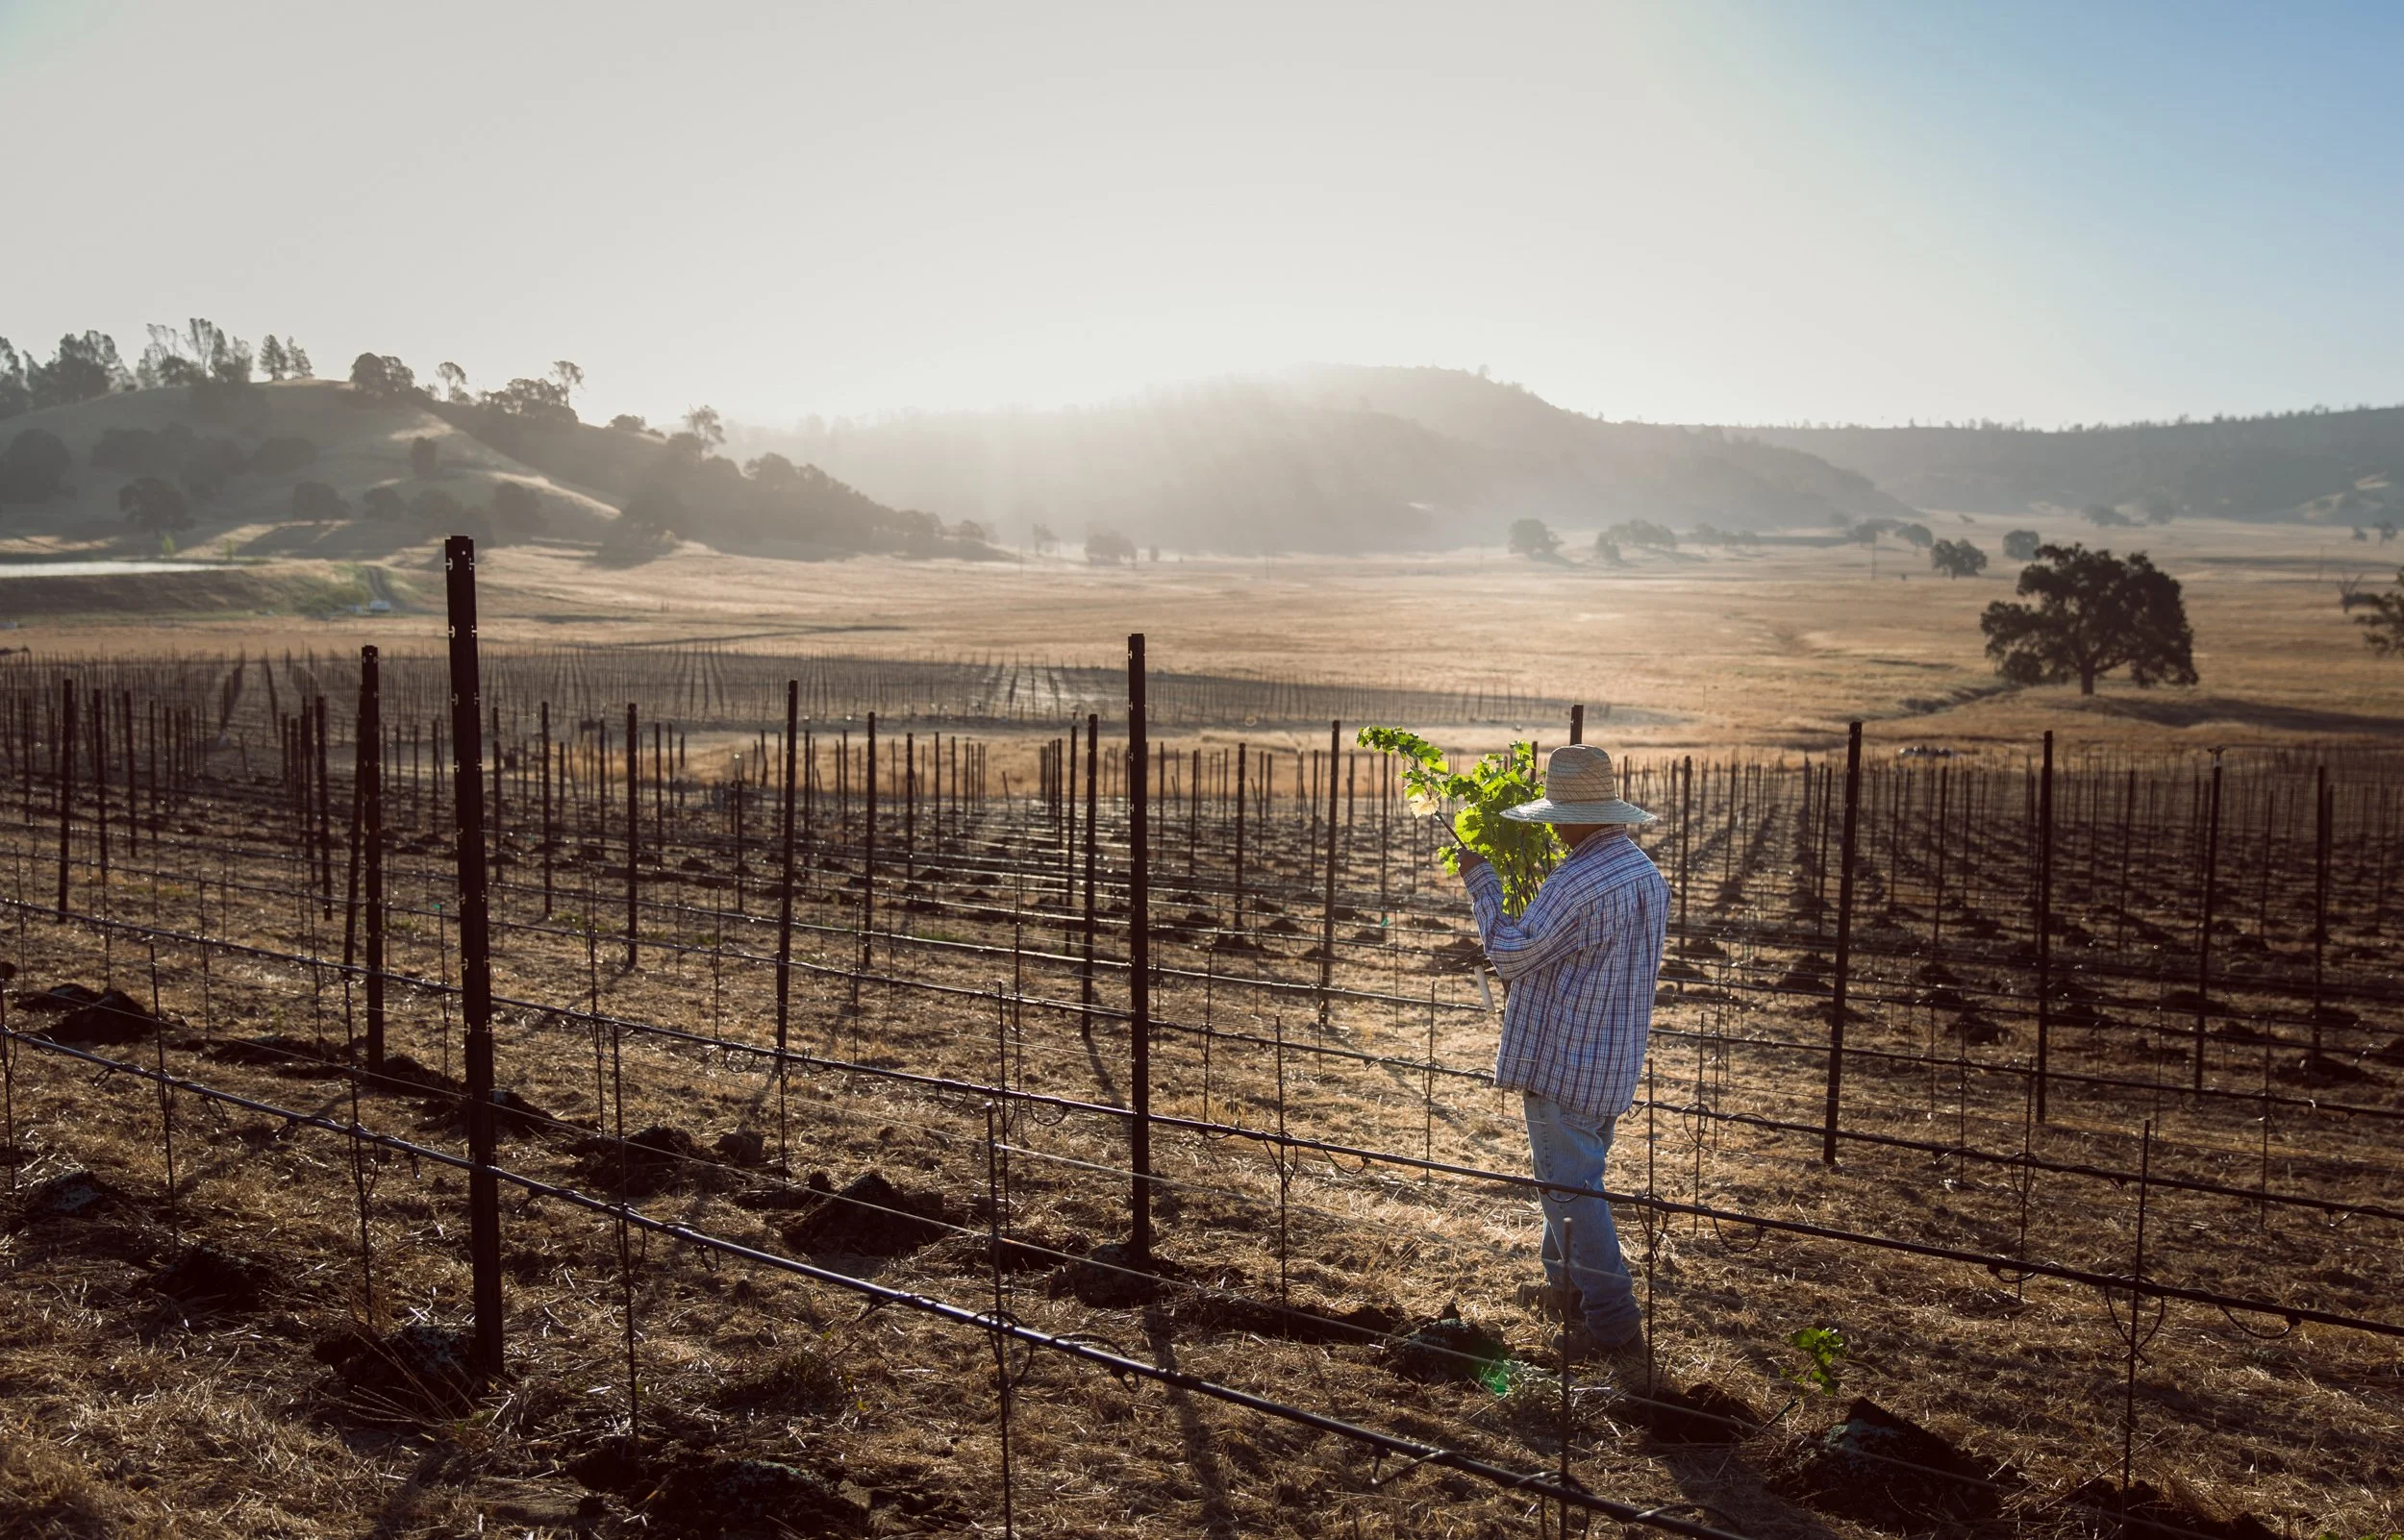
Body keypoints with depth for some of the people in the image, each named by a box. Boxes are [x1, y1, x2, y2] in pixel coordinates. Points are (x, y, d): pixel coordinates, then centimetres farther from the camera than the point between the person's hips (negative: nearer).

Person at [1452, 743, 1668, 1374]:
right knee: (1576, 1178, 22)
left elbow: (1510, 954, -17)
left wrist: (1481, 884, -6)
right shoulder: (1648, 873, 8)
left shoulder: (1578, 883, -23)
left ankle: (1616, 1330, 1)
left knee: (1571, 1190, -2)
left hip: (1563, 1063, -9)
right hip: (1614, 1062, 9)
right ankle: (1567, 1289, 36)